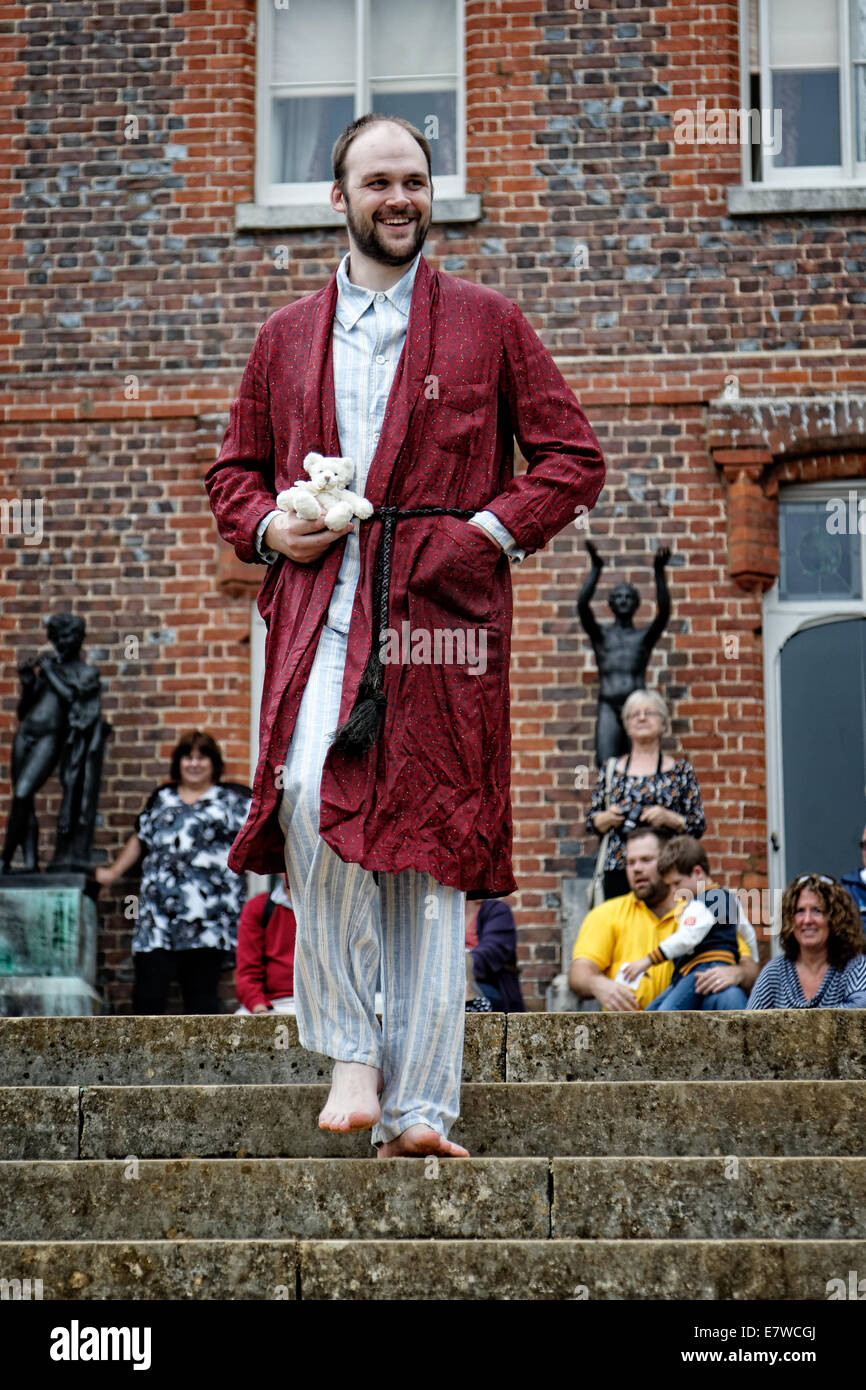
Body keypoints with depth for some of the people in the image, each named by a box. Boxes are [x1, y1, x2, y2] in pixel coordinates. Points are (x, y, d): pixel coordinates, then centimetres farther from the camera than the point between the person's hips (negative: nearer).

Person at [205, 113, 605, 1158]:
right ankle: (350, 1054, -10)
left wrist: (491, 530, -4)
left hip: (443, 612, -1)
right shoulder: (287, 337, 20)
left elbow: (573, 459, 11)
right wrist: (268, 526, 4)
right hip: (319, 609, 1)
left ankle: (419, 1109, 0)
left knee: (431, 851, -4)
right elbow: (235, 469, 26)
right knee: (312, 794, -23)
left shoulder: (488, 325, 13)